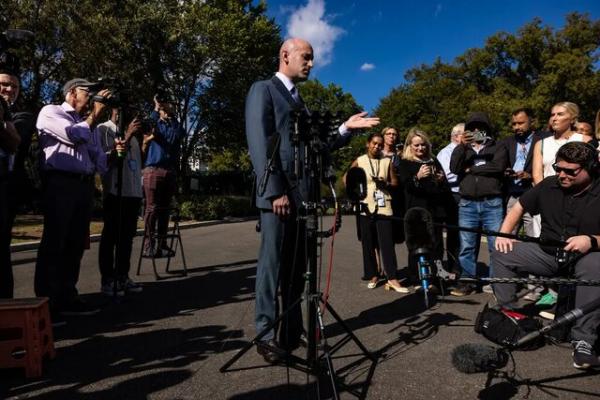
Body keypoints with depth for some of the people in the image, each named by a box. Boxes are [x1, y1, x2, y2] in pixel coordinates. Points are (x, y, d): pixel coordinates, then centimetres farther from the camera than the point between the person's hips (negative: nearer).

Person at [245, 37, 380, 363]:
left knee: (296, 266, 9)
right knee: (272, 263, -4)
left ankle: (292, 332, 18)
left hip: (301, 194, 8)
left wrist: (346, 128, 7)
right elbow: (258, 145, -12)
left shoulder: (299, 100, 24)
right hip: (278, 193, -7)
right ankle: (266, 334, 7)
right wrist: (275, 191, -18)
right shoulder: (262, 90, 0)